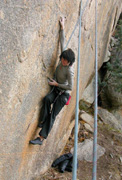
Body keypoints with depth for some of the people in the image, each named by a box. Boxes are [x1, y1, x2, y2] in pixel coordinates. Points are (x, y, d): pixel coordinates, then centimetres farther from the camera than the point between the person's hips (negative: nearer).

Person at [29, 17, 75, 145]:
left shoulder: (69, 71, -22)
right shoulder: (62, 60, -5)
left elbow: (70, 87, -19)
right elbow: (62, 43, -1)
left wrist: (56, 84, -14)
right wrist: (62, 28, 0)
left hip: (64, 93, -6)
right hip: (56, 89, 6)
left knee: (53, 114, -10)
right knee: (47, 99, -27)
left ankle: (41, 138, -11)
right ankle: (44, 119, -9)